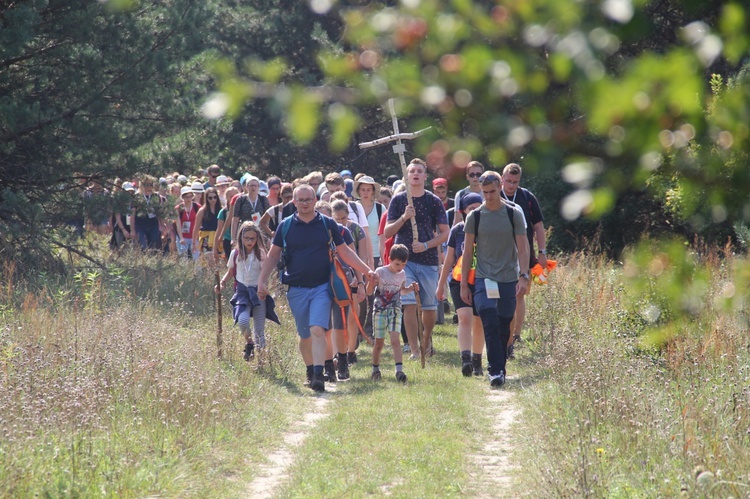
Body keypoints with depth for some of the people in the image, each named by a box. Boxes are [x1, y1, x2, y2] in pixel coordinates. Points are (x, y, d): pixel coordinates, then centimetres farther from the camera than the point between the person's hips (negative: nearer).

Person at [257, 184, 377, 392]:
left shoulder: (327, 224, 4)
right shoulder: (286, 226, 5)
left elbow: (345, 252, 11)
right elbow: (273, 255, 11)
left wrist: (366, 270, 4)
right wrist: (262, 281, 2)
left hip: (321, 287, -2)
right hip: (296, 289, 2)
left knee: (318, 330, -17)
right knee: (305, 335, 8)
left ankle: (318, 375, -24)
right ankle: (310, 370, 27)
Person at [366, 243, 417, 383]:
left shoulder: (402, 274, 4)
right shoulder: (380, 272, -8)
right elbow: (369, 292, -6)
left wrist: (411, 288, 4)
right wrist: (371, 281, -25)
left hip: (395, 311, 1)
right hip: (380, 311, -1)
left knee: (395, 340, -15)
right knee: (379, 343, 7)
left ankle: (399, 370, -22)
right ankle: (375, 369, 27)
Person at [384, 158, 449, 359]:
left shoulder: (433, 201, 3)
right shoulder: (398, 200, 5)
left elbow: (445, 233, 3)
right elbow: (387, 233, 2)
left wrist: (426, 245, -13)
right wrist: (404, 217, -14)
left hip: (428, 260, 1)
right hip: (404, 259, -1)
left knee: (429, 306, 7)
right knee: (409, 304, -12)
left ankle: (427, 338, 34)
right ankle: (414, 349, -10)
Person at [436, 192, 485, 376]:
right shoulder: (457, 230, 3)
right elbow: (449, 259, 11)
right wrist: (441, 285, 13)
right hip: (460, 281, -1)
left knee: (479, 323, 7)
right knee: (465, 317, -18)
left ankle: (477, 361, 22)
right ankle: (465, 359, -27)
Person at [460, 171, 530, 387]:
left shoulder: (514, 214, 2)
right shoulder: (474, 217, 3)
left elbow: (522, 247, 2)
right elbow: (468, 252, 7)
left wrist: (524, 276, -9)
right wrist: (464, 284, 4)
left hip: (509, 280, 1)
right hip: (483, 279, -1)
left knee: (504, 327, 6)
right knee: (490, 324, -15)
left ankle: (498, 367, 20)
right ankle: (496, 370, -16)